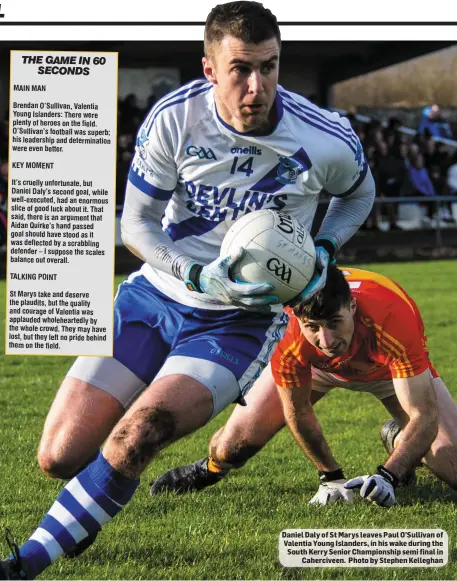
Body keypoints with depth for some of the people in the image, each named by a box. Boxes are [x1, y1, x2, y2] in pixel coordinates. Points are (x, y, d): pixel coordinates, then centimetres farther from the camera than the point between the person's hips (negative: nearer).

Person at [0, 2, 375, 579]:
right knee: (59, 456, -5)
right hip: (154, 295, 2)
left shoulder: (328, 141, -14)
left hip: (241, 321, -2)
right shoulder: (173, 118, -13)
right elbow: (135, 225, -5)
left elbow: (358, 194, 11)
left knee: (135, 438, -27)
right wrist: (200, 277, -20)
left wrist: (323, 249, -7)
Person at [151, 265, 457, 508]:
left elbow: (425, 416, -42)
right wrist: (331, 476, -19)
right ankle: (210, 468, 29)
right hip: (314, 366, 1)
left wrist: (388, 476, -53)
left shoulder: (394, 319, -46)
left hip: (390, 368, -1)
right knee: (234, 444, -11)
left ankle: (399, 439, 21)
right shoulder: (288, 340, -39)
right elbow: (298, 413, -20)